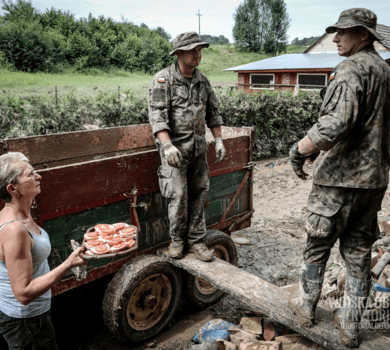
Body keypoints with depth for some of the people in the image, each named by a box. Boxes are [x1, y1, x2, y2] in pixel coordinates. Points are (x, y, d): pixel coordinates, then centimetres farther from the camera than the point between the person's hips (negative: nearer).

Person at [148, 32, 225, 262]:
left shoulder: (202, 80, 10)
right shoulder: (163, 79, -7)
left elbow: (213, 112, 17)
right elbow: (157, 115, -16)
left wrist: (219, 140, 9)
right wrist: (167, 145, -26)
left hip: (198, 147, 5)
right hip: (175, 148, -5)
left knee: (199, 194, 6)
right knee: (179, 195, -6)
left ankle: (196, 240, 18)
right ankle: (177, 239, 15)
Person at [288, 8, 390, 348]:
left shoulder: (350, 70, -15)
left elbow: (335, 125, -30)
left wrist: (299, 150, -20)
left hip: (340, 177, -8)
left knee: (317, 244, 10)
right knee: (359, 250, 12)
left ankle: (306, 306, 29)